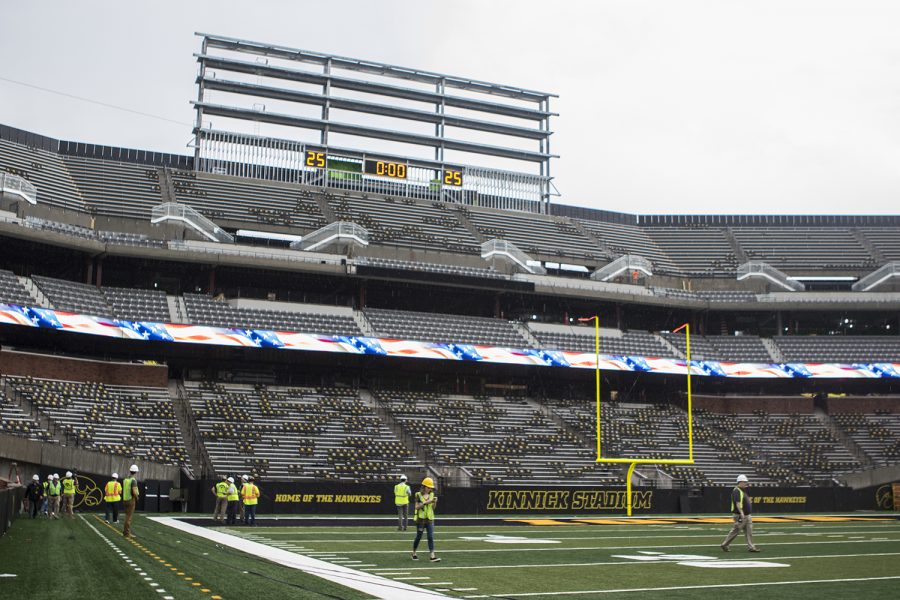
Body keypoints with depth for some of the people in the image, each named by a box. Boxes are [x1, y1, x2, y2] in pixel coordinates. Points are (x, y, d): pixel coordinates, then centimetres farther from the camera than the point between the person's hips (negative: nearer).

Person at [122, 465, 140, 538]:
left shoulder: (126, 479, 10)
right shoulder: (133, 480, -18)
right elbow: (135, 492, -25)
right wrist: (137, 498, -5)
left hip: (126, 500, 8)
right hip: (131, 500, -8)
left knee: (127, 516, 16)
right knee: (129, 517, -4)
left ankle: (125, 531, 20)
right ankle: (127, 533, -3)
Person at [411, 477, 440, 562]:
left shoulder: (432, 495, 6)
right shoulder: (418, 495, -6)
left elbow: (433, 507, 8)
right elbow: (417, 507, -10)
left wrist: (434, 502, -12)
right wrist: (425, 502, -21)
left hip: (430, 519, 3)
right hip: (421, 519, -3)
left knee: (431, 537, -6)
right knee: (419, 537, 7)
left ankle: (432, 556, -10)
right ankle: (414, 553, 26)